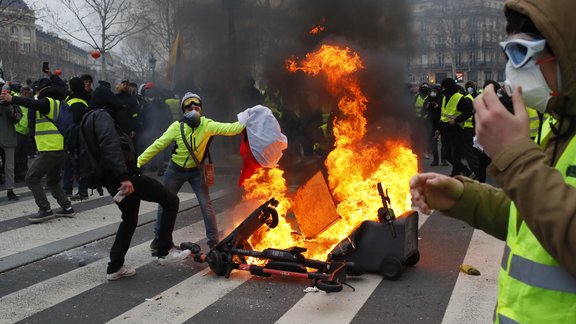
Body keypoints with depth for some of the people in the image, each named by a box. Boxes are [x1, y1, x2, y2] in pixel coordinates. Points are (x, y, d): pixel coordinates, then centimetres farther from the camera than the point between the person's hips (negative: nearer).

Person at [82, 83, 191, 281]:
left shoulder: (89, 119, 22)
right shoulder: (102, 116, -10)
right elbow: (110, 146, -25)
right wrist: (124, 176, -32)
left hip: (112, 181, 10)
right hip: (125, 176, -10)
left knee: (129, 220, 24)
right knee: (171, 201, -4)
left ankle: (115, 268, 25)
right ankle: (165, 251, 0)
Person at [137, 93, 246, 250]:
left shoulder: (207, 125, -18)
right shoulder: (176, 127, -19)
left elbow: (228, 129, -29)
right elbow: (158, 145, -14)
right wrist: (139, 161, -14)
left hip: (196, 171, 0)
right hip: (176, 170, 0)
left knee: (206, 206, -4)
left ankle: (214, 242, 8)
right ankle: (159, 237, 32)